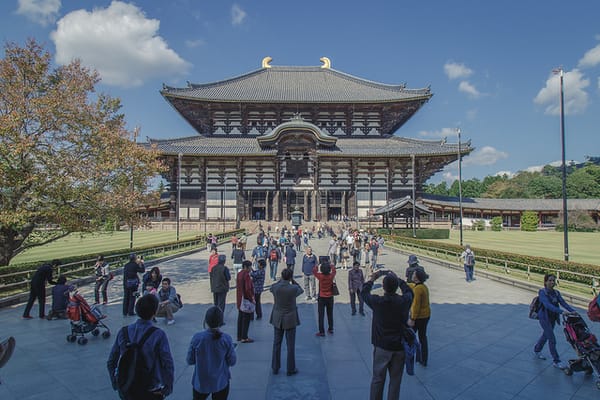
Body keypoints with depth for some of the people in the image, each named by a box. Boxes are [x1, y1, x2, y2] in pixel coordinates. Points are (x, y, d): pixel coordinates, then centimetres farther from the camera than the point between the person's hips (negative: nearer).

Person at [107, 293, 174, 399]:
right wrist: (167, 389, -8)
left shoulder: (123, 332, -9)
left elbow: (111, 363, 0)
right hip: (151, 391, -3)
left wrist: (115, 383, 14)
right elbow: (168, 365, -23)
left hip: (128, 390, 4)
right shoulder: (158, 335, -21)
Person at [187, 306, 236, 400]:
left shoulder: (197, 338, -18)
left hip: (200, 382, 0)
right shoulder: (226, 339, -18)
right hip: (221, 382, 0)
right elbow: (232, 361, -8)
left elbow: (190, 360, -7)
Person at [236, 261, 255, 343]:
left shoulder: (239, 274, 8)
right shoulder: (246, 275, -20)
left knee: (240, 318, 15)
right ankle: (244, 338, 5)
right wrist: (251, 299, -14)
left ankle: (239, 336, 24)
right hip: (246, 299, -9)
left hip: (240, 300, 9)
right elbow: (248, 289, -23)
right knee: (246, 319, 0)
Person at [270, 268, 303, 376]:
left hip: (277, 319, 3)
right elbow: (301, 290, 4)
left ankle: (275, 368, 26)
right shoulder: (293, 289, -20)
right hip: (290, 319, -3)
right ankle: (290, 369, 20)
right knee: (290, 345, 10)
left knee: (277, 344, 16)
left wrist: (281, 279, 8)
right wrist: (293, 281, 3)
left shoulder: (274, 287, -13)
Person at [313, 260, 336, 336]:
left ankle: (322, 332, 3)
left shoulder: (320, 276, -17)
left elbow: (314, 270, 0)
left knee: (321, 315, 3)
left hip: (321, 298, -3)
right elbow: (334, 270, 9)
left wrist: (319, 265, 7)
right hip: (330, 297, 3)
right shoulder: (331, 276, -13)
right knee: (330, 314, 17)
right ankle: (330, 329, 27)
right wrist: (330, 264, 18)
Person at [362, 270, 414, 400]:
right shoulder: (404, 301, -12)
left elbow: (364, 293, 5)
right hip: (399, 346, 2)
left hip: (382, 346, -1)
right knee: (395, 379, 14)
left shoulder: (378, 302, -16)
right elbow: (409, 291, 12)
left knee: (378, 379, 12)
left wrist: (372, 278, 16)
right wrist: (397, 279, 18)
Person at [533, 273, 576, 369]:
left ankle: (536, 350, 41)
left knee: (545, 335, 20)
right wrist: (561, 311, -41)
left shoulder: (556, 293, 4)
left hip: (553, 318, 7)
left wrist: (572, 310, -27)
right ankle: (556, 361, 4)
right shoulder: (542, 292, -17)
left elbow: (563, 302, -9)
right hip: (544, 318, -7)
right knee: (552, 339, -7)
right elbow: (547, 305, -30)